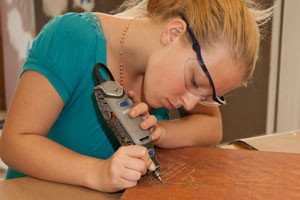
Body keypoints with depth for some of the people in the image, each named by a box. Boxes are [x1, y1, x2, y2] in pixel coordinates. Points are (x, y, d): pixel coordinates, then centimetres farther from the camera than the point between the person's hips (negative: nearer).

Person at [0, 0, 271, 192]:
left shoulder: (181, 56, -7)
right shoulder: (72, 39, -23)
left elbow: (212, 127, -3)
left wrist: (157, 132, -21)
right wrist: (98, 173, -34)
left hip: (128, 192, 3)